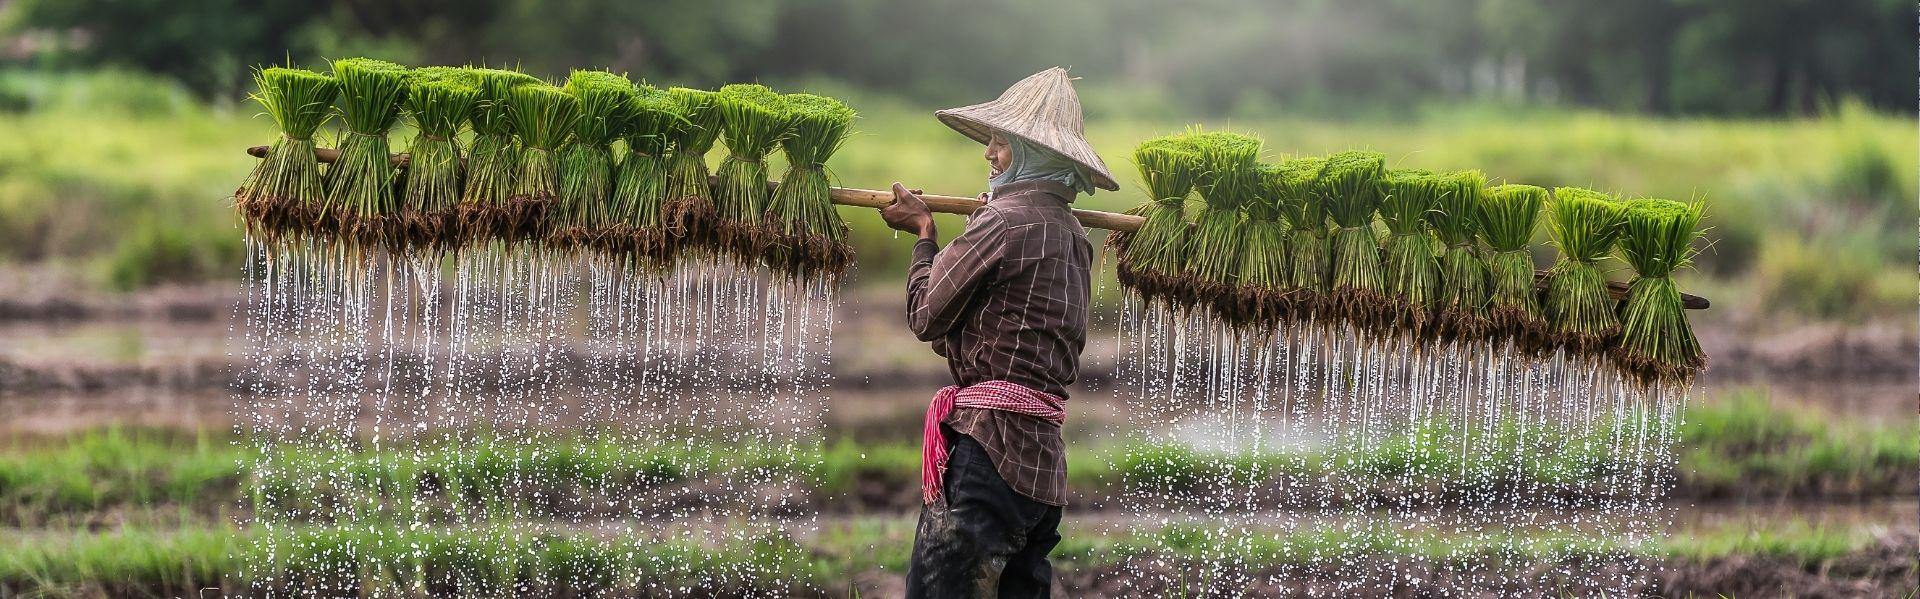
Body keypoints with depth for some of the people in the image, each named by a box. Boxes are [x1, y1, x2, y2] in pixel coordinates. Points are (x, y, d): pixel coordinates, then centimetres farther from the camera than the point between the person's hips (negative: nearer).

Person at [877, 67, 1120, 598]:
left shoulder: (1004, 221, -10)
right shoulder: (1072, 235, 17)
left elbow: (927, 317, -4)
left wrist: (924, 234, 12)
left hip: (987, 441, -9)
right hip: (1045, 452, 9)